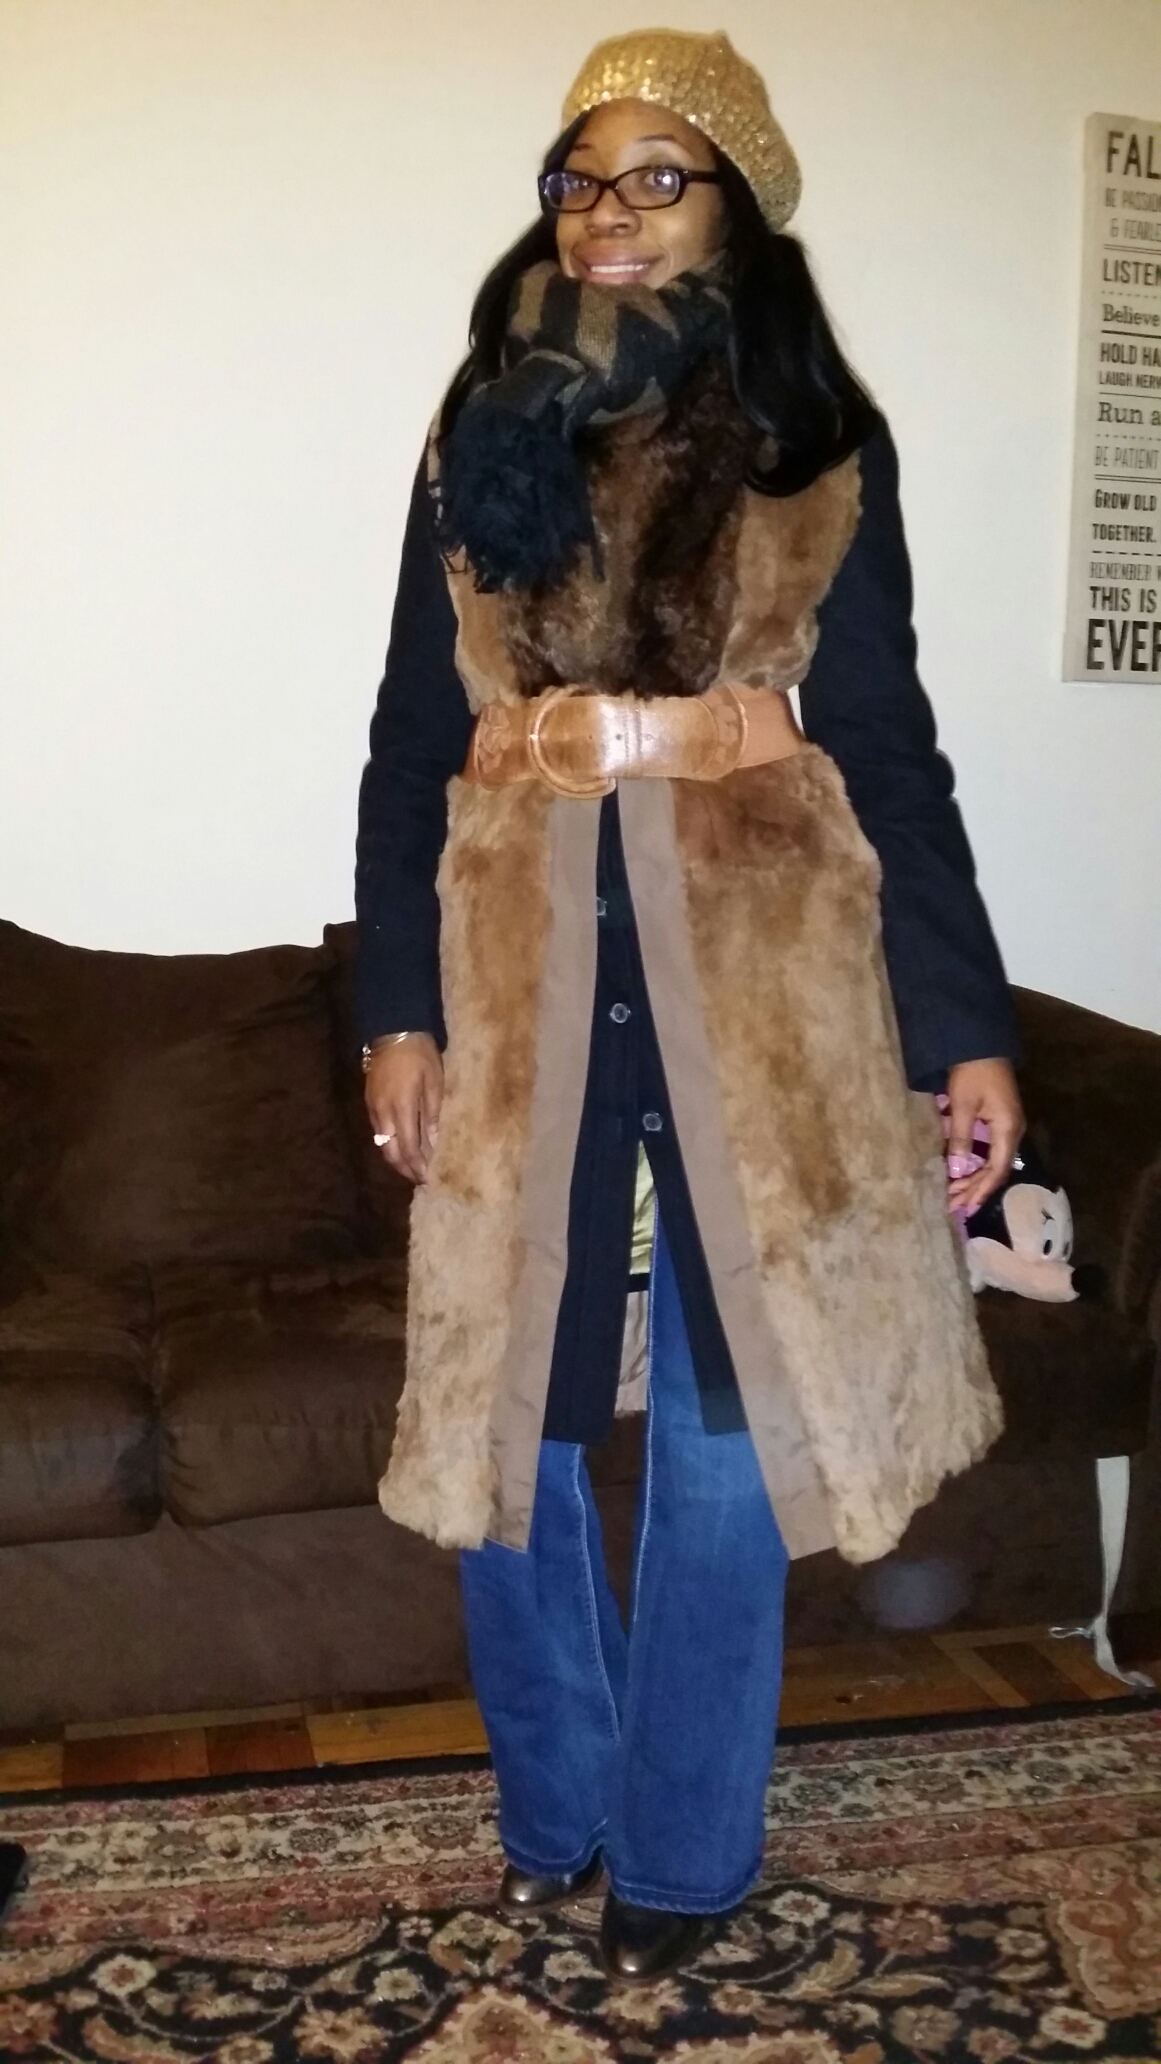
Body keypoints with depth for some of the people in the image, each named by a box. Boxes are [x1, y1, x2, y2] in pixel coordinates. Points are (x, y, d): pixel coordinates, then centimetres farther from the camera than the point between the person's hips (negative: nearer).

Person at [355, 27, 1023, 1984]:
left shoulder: (824, 448, 5)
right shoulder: (480, 437, 9)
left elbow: (886, 740, 3)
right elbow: (412, 737, 6)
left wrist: (965, 1023, -2)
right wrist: (399, 1002, -1)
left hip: (753, 951, -1)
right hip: (521, 951, 2)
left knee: (726, 1412, 4)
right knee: (502, 1401, 7)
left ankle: (678, 1848, 24)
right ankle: (552, 1806, 30)